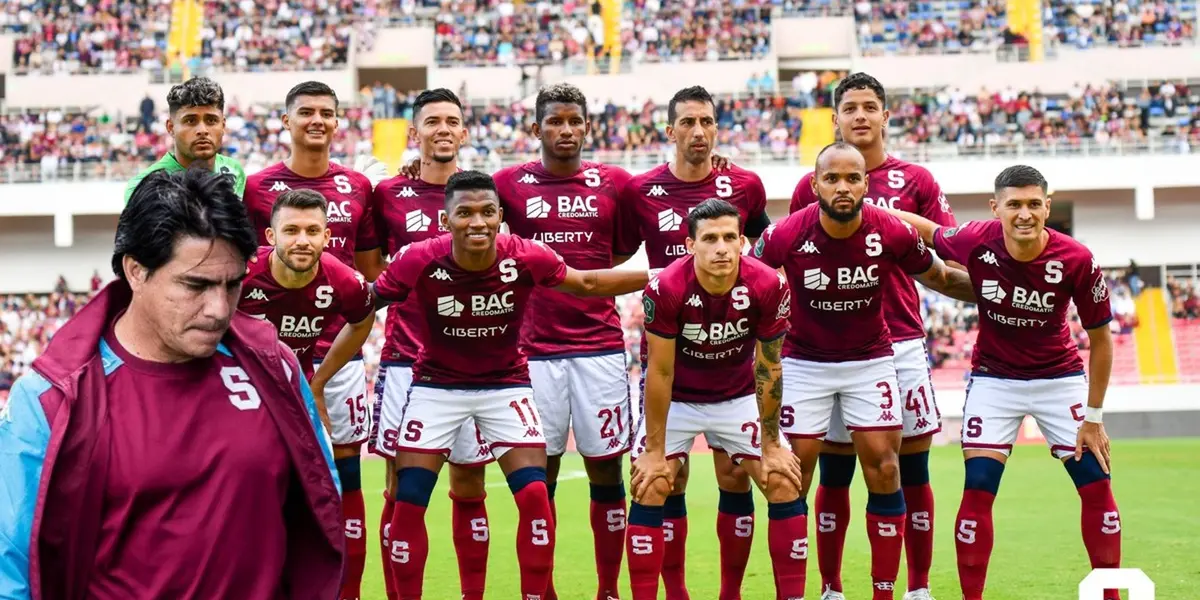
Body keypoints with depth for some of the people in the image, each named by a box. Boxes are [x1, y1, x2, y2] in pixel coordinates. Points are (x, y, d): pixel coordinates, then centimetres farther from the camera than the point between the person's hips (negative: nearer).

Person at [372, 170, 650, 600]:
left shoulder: (526, 258, -20)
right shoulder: (420, 261, -24)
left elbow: (587, 284, -1)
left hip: (506, 385, 1)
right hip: (436, 385, 0)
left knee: (535, 497, -8)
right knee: (408, 502, -4)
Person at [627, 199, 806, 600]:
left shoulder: (769, 287, -25)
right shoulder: (666, 289, -29)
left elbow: (768, 369, -12)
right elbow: (660, 372, -19)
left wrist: (771, 445, -5)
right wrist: (654, 451, -14)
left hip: (738, 398, 2)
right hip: (675, 399, -2)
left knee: (785, 486, -4)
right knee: (650, 491, -11)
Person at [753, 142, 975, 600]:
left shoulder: (893, 234, -16)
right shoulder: (785, 237, -20)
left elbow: (939, 278, 3)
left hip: (870, 361, 1)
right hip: (804, 363, -1)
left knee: (884, 469, -5)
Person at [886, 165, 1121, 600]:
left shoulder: (1077, 261, -22)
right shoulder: (977, 242, -21)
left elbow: (1100, 339, -10)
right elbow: (921, 228, 1)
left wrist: (1093, 417, -8)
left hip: (1060, 379, 0)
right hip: (993, 380, 0)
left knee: (1096, 485, -2)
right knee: (978, 488, -9)